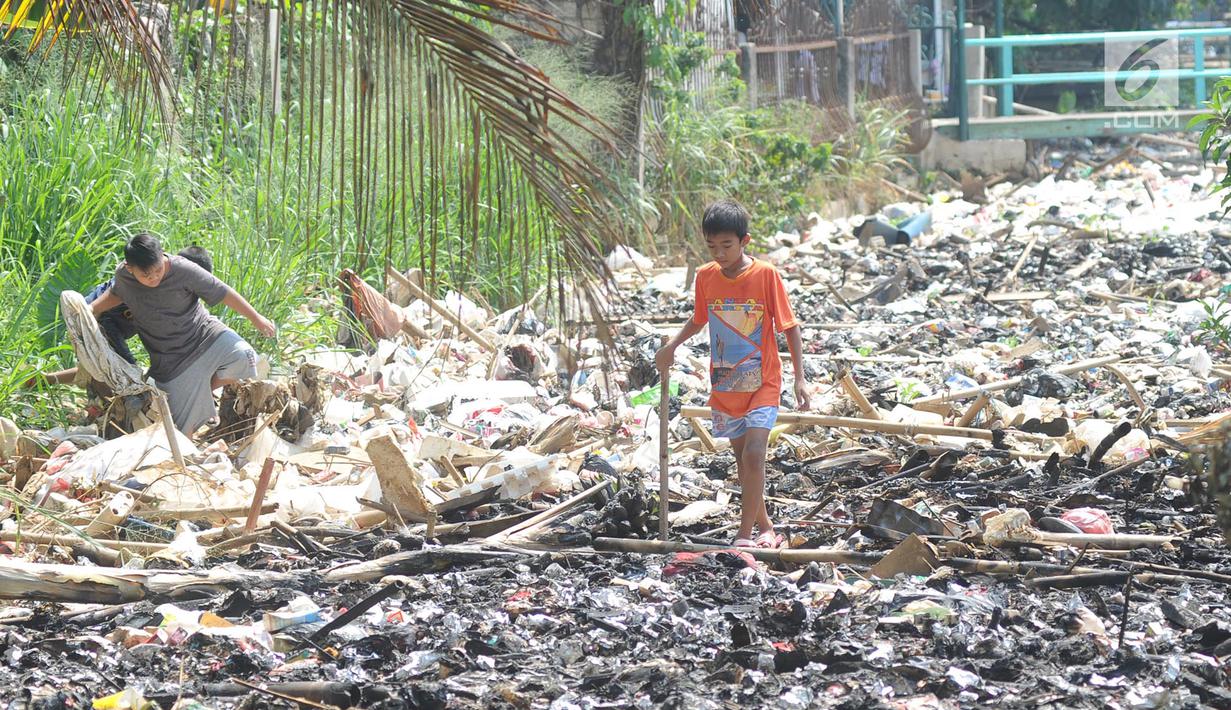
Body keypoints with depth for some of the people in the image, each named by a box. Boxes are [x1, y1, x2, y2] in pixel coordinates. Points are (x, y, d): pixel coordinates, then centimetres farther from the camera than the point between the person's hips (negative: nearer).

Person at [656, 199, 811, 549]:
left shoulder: (766, 275, -13)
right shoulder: (705, 277, -1)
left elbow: (789, 327, -8)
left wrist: (800, 378, -13)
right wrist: (671, 346, 0)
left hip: (762, 382, -5)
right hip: (724, 384, 5)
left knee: (754, 454, -17)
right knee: (742, 458, 13)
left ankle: (745, 534, -10)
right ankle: (764, 526, 27)